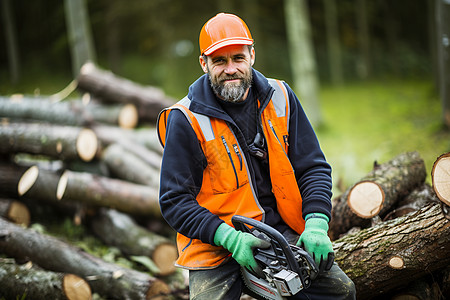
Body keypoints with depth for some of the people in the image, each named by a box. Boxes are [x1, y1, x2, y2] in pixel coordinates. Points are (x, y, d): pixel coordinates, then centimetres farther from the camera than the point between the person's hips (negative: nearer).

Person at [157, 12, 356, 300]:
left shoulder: (279, 97, 2)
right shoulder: (187, 119, -9)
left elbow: (313, 168, 5)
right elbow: (175, 201, -9)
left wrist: (316, 225, -11)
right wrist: (230, 238, -21)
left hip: (283, 230, 4)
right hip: (217, 243, -3)